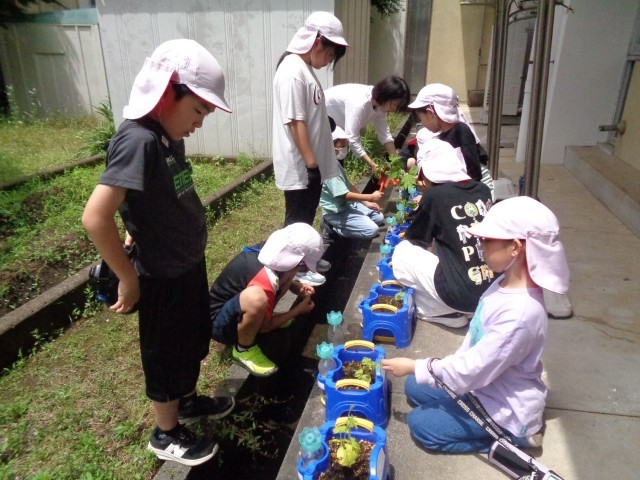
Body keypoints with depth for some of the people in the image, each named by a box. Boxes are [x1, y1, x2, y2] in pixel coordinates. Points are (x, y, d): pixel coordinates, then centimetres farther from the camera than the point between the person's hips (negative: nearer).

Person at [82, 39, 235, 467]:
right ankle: (167, 434, 37)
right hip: (164, 277, -8)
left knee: (192, 343, 26)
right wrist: (129, 280, -21)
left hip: (189, 266, 8)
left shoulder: (170, 137, 0)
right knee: (167, 356, 13)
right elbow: (96, 217, -31)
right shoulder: (138, 140, -26)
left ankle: (188, 402, 50)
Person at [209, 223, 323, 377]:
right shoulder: (264, 282, -35)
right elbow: (264, 327, -19)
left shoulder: (271, 250, -12)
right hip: (219, 322, -8)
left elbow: (283, 274, 14)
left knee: (288, 274, -1)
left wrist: (299, 287, -5)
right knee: (256, 298, -40)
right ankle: (243, 349, -13)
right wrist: (298, 310, -8)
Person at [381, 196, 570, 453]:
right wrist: (432, 368, 6)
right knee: (415, 388, 14)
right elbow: (476, 346, 7)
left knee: (420, 424, -5)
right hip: (485, 383, 9)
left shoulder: (520, 312, -36)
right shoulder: (507, 283, -7)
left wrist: (414, 367, -17)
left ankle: (510, 438, 4)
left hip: (507, 409, -9)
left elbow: (472, 371, -29)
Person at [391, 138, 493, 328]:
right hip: (496, 289, 7)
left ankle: (441, 312, 8)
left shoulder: (435, 195, -11)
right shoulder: (483, 190, 6)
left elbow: (413, 238, 7)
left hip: (463, 295, -7)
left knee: (402, 252, 8)